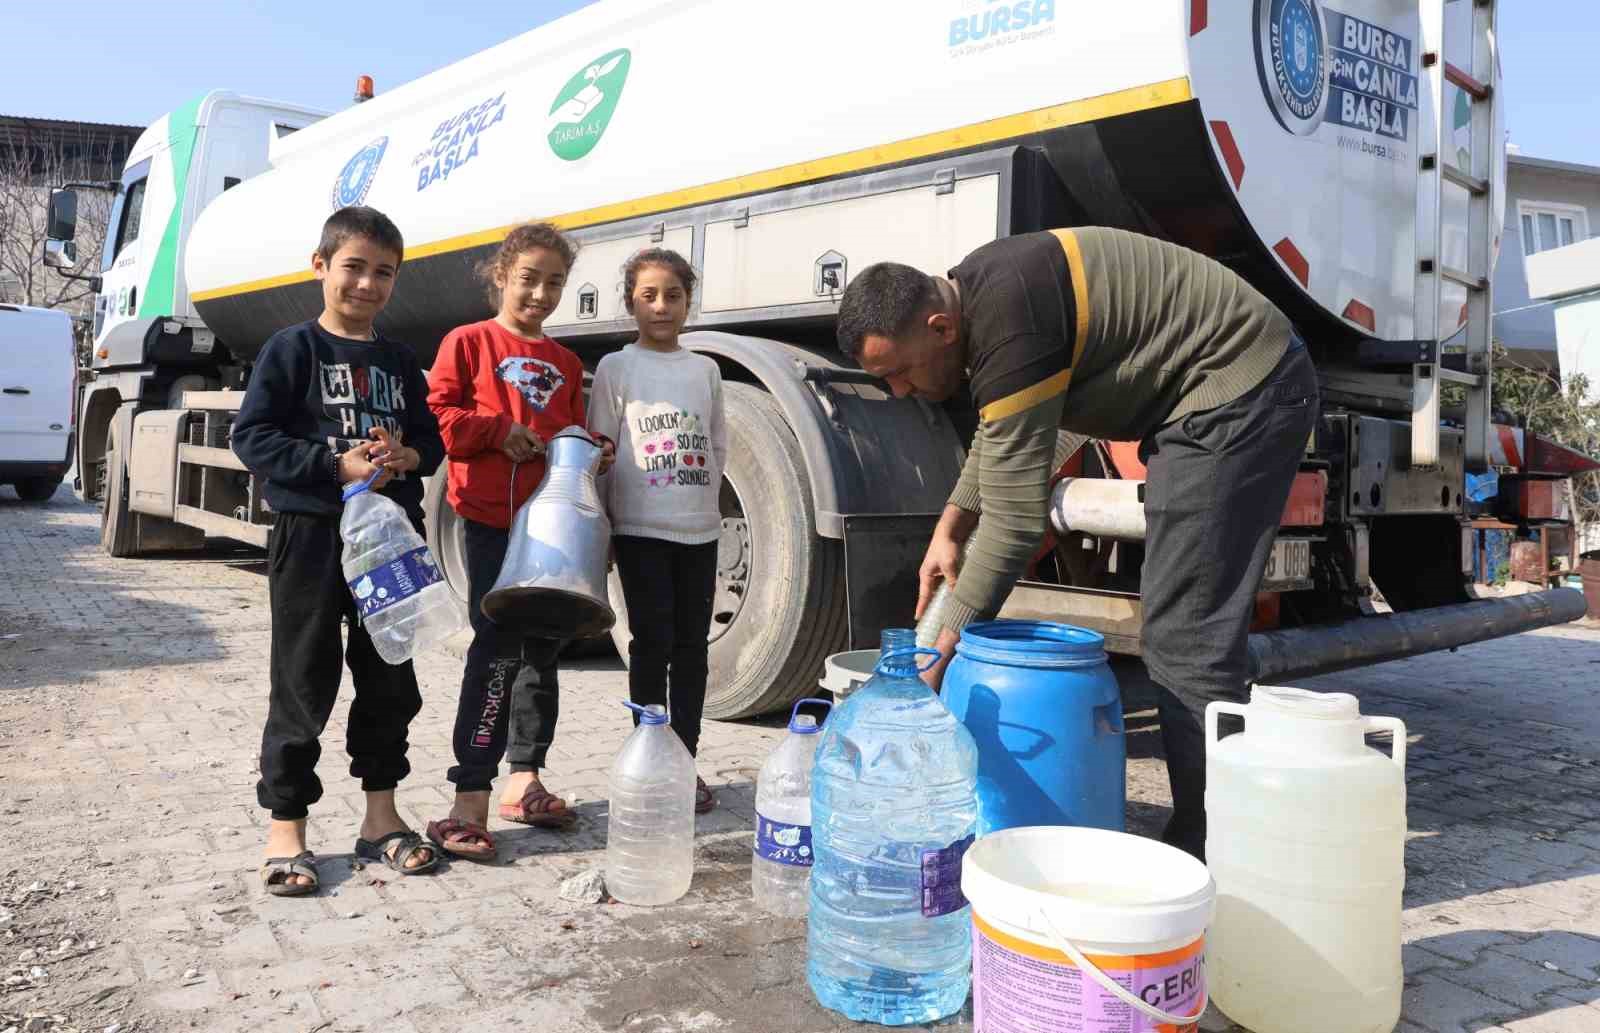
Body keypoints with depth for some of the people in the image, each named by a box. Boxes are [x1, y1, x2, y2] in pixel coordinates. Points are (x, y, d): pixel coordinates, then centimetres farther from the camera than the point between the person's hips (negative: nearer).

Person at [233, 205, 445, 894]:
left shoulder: (400, 362, 13)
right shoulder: (293, 349, -2)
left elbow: (431, 438, 16)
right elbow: (252, 436, -9)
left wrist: (409, 457, -7)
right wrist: (337, 464, -18)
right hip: (311, 534, -5)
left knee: (390, 681, 11)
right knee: (303, 687, 1)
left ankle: (380, 817, 25)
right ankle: (286, 829, 14)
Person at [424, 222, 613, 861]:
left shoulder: (566, 364, 17)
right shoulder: (469, 342, 2)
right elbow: (436, 413, -4)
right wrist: (498, 432, -15)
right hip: (492, 520, -6)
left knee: (541, 650, 11)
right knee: (497, 652, -13)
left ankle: (523, 781, 24)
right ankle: (470, 801, -8)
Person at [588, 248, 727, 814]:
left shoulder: (705, 370, 11)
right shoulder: (616, 368, 1)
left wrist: (704, 504, 7)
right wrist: (598, 528, -4)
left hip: (699, 528, 4)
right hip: (640, 528, -3)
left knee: (692, 644, 7)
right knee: (653, 642, -1)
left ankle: (685, 760, 17)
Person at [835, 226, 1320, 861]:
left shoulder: (1009, 328, -28)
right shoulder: (974, 290, 3)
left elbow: (1014, 521, -26)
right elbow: (999, 432, 20)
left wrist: (942, 651, -19)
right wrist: (949, 528, 9)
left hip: (1241, 390, -10)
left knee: (1187, 637, -12)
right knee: (1179, 626, 13)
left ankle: (1206, 849, -5)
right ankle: (1198, 829, 22)